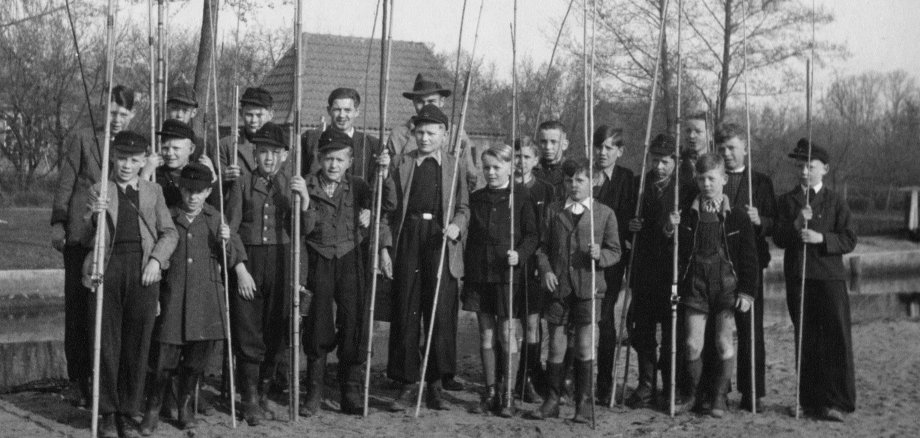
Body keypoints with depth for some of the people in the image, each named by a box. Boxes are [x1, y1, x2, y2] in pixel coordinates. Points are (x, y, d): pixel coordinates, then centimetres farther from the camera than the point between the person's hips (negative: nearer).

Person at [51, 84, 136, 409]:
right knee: (79, 308, 3)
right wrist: (58, 224, -3)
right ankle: (81, 383, 11)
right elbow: (65, 184, 3)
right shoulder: (82, 140, 6)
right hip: (82, 237, -1)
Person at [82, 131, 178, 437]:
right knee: (107, 342, 0)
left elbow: (169, 233, 11)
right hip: (108, 269, -1)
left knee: (138, 344, 2)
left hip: (143, 271, 1)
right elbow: (87, 240, 5)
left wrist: (156, 259, -5)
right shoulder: (99, 191, 10)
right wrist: (95, 215, -15)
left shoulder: (153, 191, 15)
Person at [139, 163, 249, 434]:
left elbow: (231, 260, 12)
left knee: (198, 357, 6)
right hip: (173, 297, -1)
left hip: (207, 298, 2)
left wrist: (225, 242, -9)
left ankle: (185, 405, 27)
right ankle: (153, 410, 13)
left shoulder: (216, 220, 9)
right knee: (164, 357, -5)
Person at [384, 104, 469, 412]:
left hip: (441, 245, 0)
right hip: (407, 242, 1)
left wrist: (457, 226, -13)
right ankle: (407, 384, 10)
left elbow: (463, 207, 9)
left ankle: (436, 384, 10)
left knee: (441, 314, -2)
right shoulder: (401, 164, 10)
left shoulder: (456, 166, 10)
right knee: (405, 314, 1)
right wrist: (384, 248, 1)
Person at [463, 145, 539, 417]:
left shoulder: (521, 197, -3)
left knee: (507, 334, -1)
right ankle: (490, 393, 16)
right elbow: (470, 238, 15)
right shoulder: (476, 199, 10)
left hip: (508, 274, -4)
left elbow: (533, 235, -3)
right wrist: (466, 271, 11)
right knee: (486, 335, 8)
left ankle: (507, 396, 7)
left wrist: (520, 254, -20)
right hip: (479, 274, 4)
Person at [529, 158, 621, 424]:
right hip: (558, 286, 2)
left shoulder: (604, 213, 5)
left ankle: (584, 404, 10)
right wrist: (546, 270, -5)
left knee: (584, 347, 0)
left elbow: (615, 252, 5)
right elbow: (543, 247, 12)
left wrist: (600, 255, -15)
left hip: (588, 287, -2)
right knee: (556, 346, 5)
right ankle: (551, 402, 14)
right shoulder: (554, 211, 11)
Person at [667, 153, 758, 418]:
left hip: (727, 286, -2)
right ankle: (693, 394, 19)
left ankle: (719, 397, 13)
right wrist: (671, 230, -13)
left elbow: (749, 257, 0)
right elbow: (678, 252, 5)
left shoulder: (737, 216, -1)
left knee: (724, 344, 0)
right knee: (693, 345, 1)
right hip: (695, 286, 2)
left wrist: (747, 292, -5)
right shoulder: (688, 215, 4)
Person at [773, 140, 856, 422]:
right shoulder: (786, 201, 10)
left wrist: (821, 238, -17)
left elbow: (849, 240, -2)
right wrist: (795, 226, -16)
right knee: (806, 341, 5)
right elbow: (778, 239, 1)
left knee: (837, 338, -7)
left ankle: (838, 402, -3)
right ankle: (811, 401, 12)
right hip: (797, 279, 2)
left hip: (830, 277, -2)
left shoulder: (836, 202, 6)